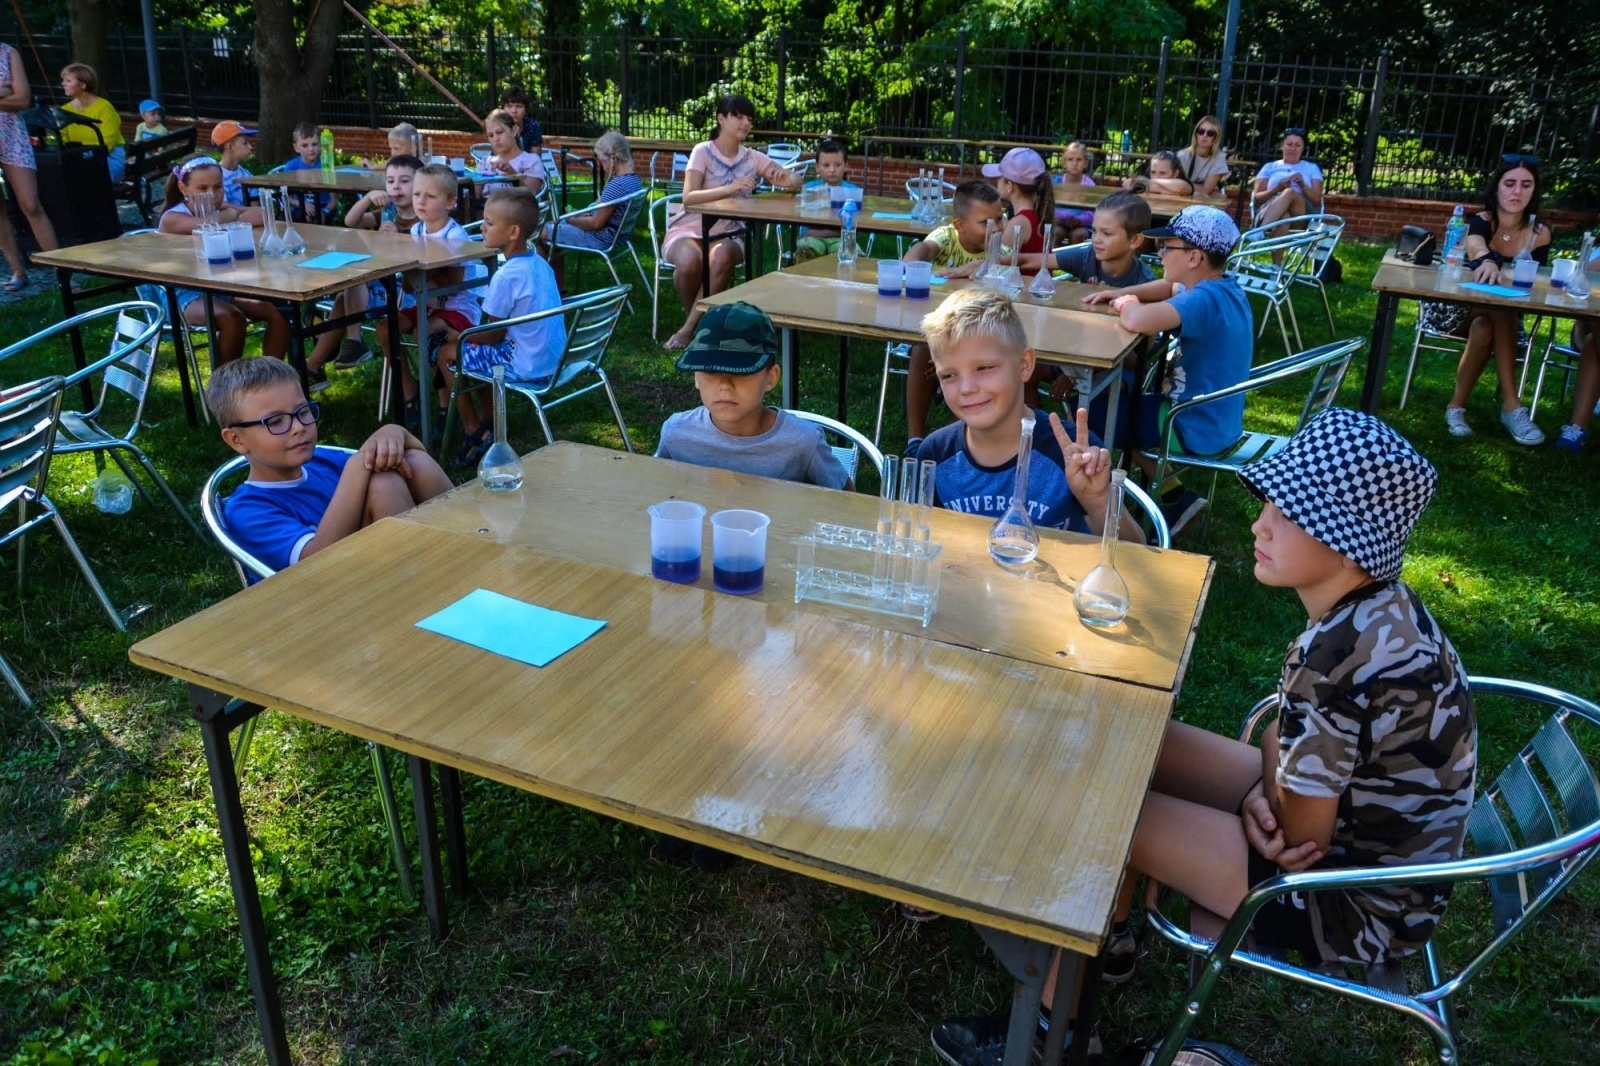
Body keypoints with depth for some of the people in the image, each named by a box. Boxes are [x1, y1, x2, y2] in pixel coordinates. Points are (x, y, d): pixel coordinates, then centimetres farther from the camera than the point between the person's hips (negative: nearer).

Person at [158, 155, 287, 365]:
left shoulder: (221, 209, 7)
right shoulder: (172, 218, -10)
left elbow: (261, 216, -11)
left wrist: (225, 221, -20)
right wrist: (231, 215, -13)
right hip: (188, 294, -6)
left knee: (276, 312, -13)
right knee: (232, 318, -32)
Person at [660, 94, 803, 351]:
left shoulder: (752, 158, 5)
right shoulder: (703, 151, -6)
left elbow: (796, 181, 4)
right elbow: (689, 198, -20)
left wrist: (782, 178, -20)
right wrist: (730, 188, -34)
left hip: (728, 235, 3)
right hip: (689, 231, -2)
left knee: (722, 256, -35)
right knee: (689, 260, -37)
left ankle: (690, 328, -19)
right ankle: (693, 318, -5)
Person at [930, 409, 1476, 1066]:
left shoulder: (1341, 655, -34)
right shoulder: (1378, 604, -5)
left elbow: (1300, 836, -25)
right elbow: (1293, 742, 3)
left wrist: (1267, 770, -7)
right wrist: (1261, 794, -16)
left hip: (1362, 905, -9)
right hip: (1376, 836, 9)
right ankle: (1104, 938, 26)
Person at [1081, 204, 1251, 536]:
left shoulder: (1205, 300, -28)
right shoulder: (1224, 288, 3)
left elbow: (1137, 321, -44)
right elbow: (1170, 288, 21)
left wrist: (1126, 303, -19)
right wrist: (1121, 293, 4)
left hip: (1196, 430, -9)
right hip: (1214, 420, 9)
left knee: (1090, 409, 2)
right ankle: (1174, 497, 21)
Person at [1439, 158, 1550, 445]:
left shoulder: (1539, 234, -3)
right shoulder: (1479, 222, -13)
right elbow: (1478, 250, -37)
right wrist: (1488, 262, -62)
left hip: (1506, 316, 2)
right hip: (1460, 305, -2)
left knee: (1485, 328, -35)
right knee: (1499, 311, -35)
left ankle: (1457, 405, -30)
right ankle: (1511, 405, -34)